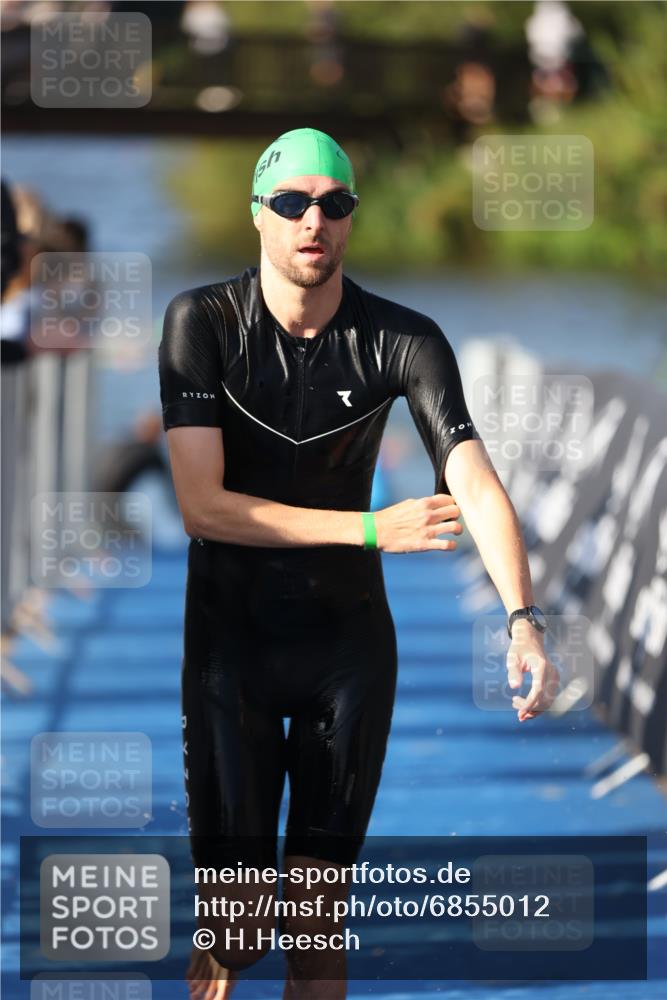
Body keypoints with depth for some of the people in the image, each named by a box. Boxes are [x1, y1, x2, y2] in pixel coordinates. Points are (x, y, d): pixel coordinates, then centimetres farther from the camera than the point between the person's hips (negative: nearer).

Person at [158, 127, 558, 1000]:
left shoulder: (404, 339, -7)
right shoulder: (202, 322, -11)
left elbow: (476, 484, -19)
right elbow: (203, 505, -17)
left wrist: (522, 618, -35)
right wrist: (371, 527, -22)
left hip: (350, 634, 2)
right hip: (230, 635, -2)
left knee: (321, 906, 4)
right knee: (230, 916, -6)